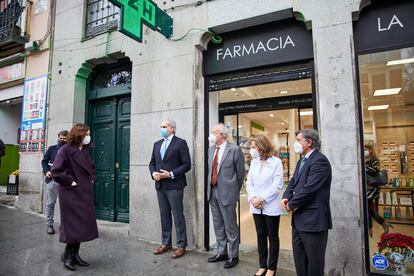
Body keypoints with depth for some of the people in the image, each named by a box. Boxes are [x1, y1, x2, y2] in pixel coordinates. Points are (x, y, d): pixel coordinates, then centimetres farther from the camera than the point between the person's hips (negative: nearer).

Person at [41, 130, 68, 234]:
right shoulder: (51, 149, 10)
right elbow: (44, 161, 12)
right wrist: (46, 171, -4)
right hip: (53, 179, 2)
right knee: (51, 203, 7)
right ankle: (49, 224, 20)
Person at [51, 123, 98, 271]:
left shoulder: (85, 150, 10)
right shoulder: (65, 150, -13)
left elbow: (92, 168, 25)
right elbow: (56, 171, -19)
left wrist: (92, 179, 10)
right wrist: (70, 182, -15)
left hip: (85, 193, 7)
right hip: (71, 193, -7)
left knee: (83, 224, 11)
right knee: (73, 224, 1)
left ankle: (75, 254, 25)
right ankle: (68, 255, 20)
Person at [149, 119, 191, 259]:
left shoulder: (180, 143, -5)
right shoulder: (157, 144, 15)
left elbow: (186, 164, -10)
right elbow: (152, 163, 17)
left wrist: (171, 174, -17)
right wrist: (153, 173, -4)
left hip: (174, 185, -6)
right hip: (160, 185, 6)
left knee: (178, 216, 0)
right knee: (164, 215, 14)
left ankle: (181, 246, 12)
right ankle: (166, 243, 27)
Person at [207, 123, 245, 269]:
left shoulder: (234, 149, -12)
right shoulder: (211, 149, 8)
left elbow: (240, 172, -5)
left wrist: (235, 190, 4)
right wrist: (210, 187, 14)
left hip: (227, 193, -6)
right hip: (212, 192, 7)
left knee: (230, 227, 6)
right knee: (218, 225, 18)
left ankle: (233, 256, 23)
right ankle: (221, 252, 34)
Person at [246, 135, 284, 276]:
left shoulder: (276, 162, -8)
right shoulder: (253, 162, 7)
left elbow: (277, 185, -14)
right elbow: (249, 182, 5)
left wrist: (262, 198, -17)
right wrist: (253, 198, -11)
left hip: (271, 207, -4)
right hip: (256, 207, 5)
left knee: (272, 237, 9)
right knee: (261, 235, 14)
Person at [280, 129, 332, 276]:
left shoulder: (319, 161, -17)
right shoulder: (301, 161, 14)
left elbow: (309, 189, -24)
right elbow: (293, 182, 15)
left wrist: (291, 204, -12)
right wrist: (285, 198, -4)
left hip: (313, 219, -9)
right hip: (299, 219, 9)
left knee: (314, 261, 7)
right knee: (299, 259, 20)